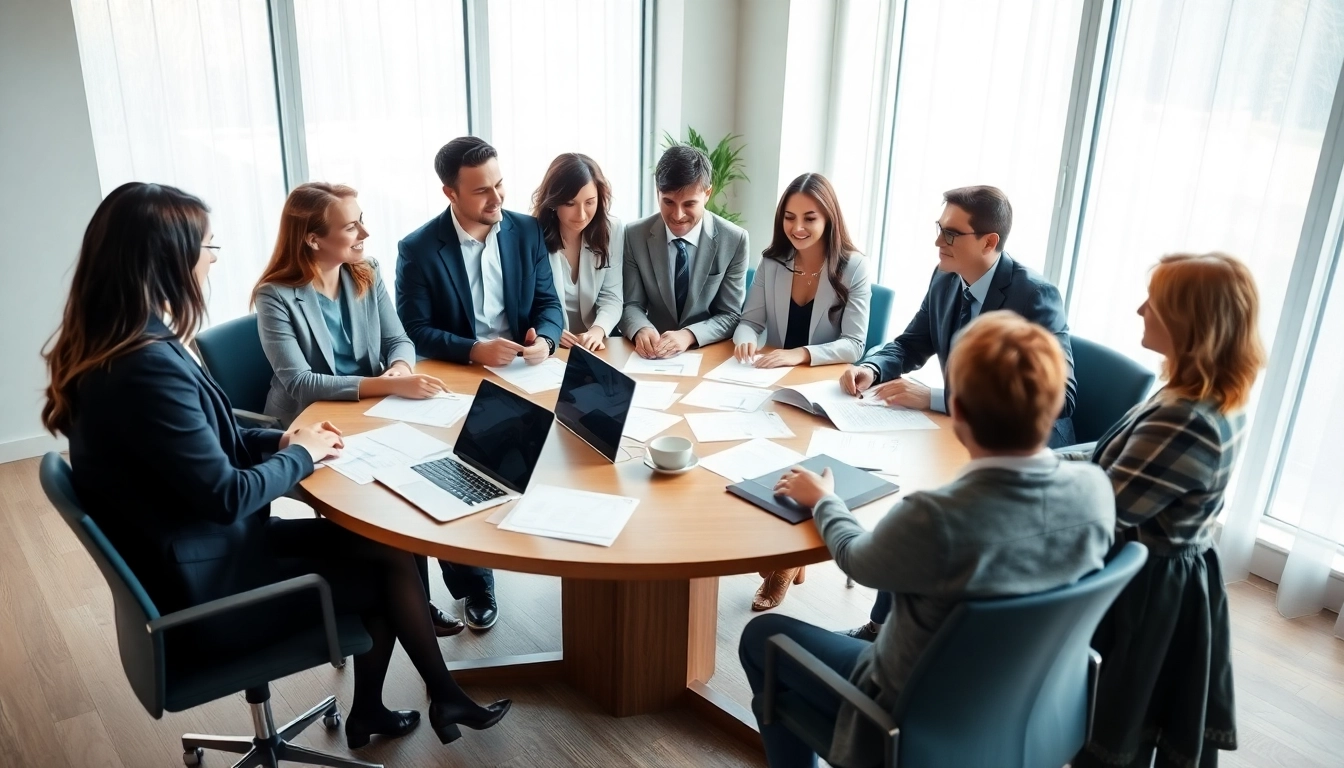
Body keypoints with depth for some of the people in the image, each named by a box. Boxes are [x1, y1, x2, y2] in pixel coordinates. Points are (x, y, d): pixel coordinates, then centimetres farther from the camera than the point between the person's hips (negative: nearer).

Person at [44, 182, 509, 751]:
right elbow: (227, 495, -25)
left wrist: (278, 440, 0)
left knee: (378, 544, 8)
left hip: (194, 555, 9)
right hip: (206, 587, -9)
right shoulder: (147, 365, -30)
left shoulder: (110, 348, 1)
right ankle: (445, 700, 26)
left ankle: (368, 712, 23)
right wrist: (300, 454, -8)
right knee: (391, 559, 3)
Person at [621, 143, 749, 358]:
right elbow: (630, 304, 1)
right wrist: (641, 330, -21)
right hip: (653, 355, 1)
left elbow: (731, 315, -3)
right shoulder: (635, 236, -2)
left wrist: (689, 335, -22)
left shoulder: (734, 240, -6)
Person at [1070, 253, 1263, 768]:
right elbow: (1133, 466, 7)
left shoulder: (1185, 422, -32)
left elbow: (1104, 509, -26)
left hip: (1146, 589, -9)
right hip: (1182, 579, 9)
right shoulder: (1222, 401, -1)